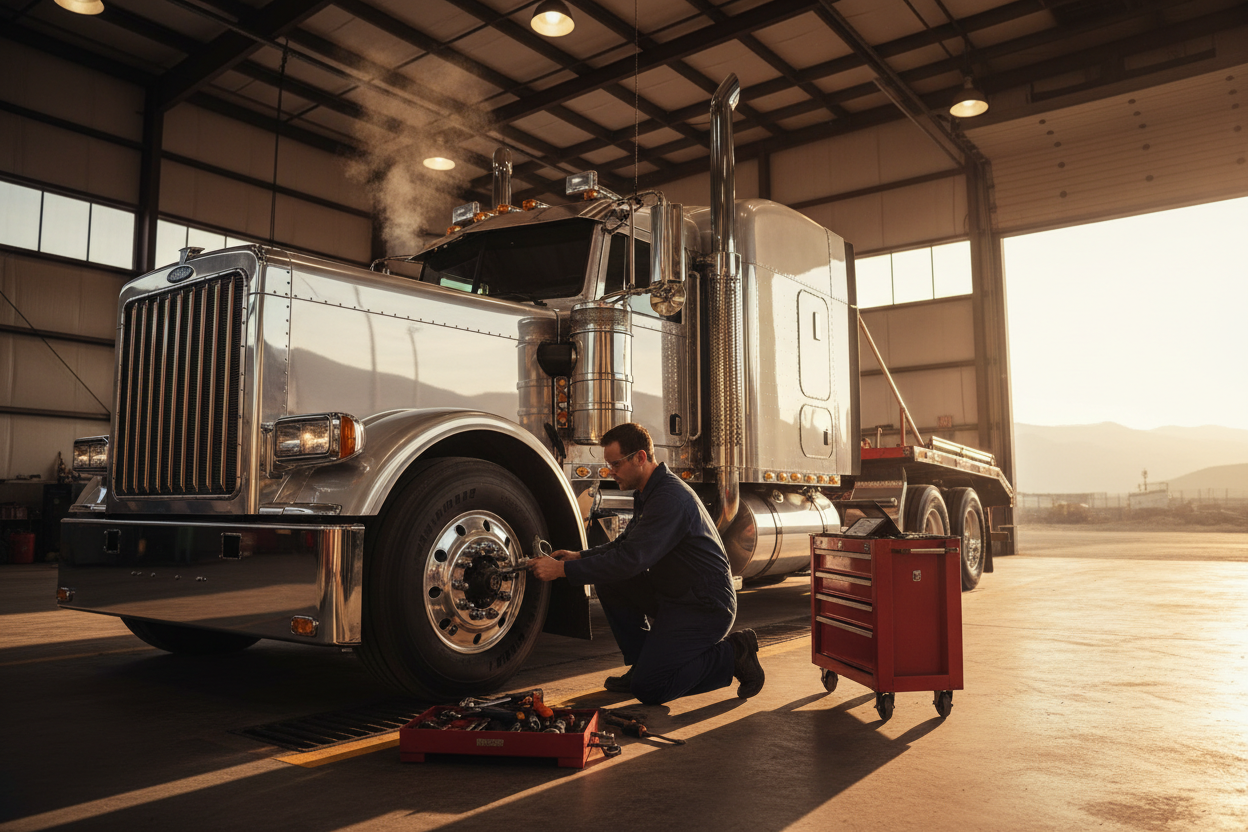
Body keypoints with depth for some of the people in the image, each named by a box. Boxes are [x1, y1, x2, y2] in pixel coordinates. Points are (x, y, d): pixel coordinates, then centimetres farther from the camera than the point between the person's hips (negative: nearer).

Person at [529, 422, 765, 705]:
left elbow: (630, 560, -28)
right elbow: (626, 544, 22)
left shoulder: (670, 498, -24)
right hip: (674, 595, 10)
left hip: (706, 607, -10)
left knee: (648, 689, -12)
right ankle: (643, 663, 11)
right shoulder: (647, 493, 9)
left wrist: (562, 570, -24)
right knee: (609, 582, 2)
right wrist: (579, 556, 8)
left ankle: (731, 654, 1)